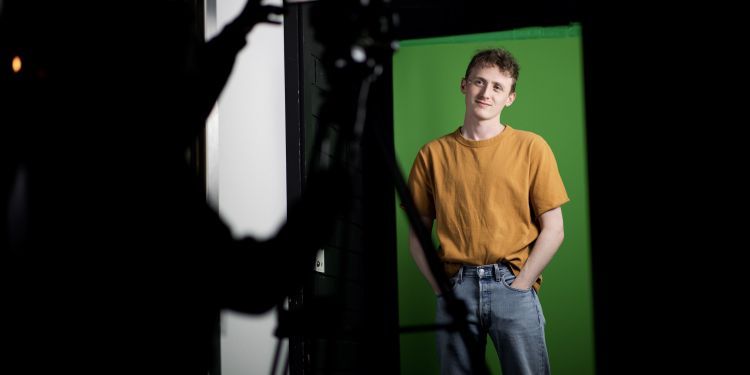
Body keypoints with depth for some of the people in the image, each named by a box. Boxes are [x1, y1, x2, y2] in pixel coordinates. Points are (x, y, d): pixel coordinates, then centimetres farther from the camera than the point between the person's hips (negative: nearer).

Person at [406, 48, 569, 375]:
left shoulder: (531, 147, 4)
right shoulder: (433, 154, 8)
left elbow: (553, 230, 1)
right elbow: (418, 234, 9)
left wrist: (519, 285, -7)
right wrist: (440, 287, -2)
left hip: (512, 287, -1)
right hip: (455, 290, 1)